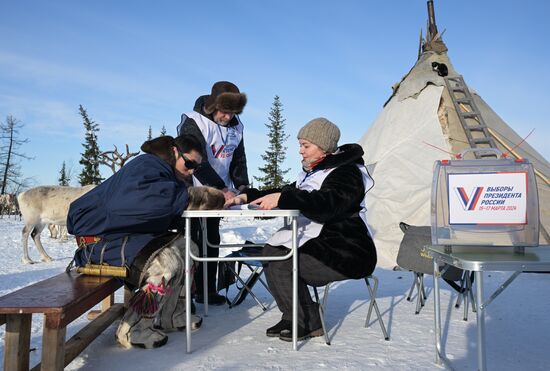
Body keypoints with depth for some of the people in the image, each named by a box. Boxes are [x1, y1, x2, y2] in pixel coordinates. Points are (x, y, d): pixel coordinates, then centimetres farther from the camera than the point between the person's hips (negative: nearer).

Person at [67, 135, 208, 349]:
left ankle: (171, 315, 10)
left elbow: (174, 219, 6)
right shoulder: (148, 167, -18)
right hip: (99, 239, -10)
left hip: (133, 234, 10)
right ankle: (133, 329, -11)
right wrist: (186, 196, -23)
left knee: (187, 248, 5)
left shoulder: (167, 173, 12)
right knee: (167, 263, -28)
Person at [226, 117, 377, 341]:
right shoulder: (313, 173, 17)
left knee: (281, 265, -20)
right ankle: (293, 317, 6)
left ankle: (310, 324, 0)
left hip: (345, 252, -9)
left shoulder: (346, 173, -12)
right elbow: (289, 193, 20)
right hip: (319, 244, 9)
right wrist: (247, 197, 9)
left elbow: (326, 204, -31)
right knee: (271, 252, -8)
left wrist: (282, 198, -38)